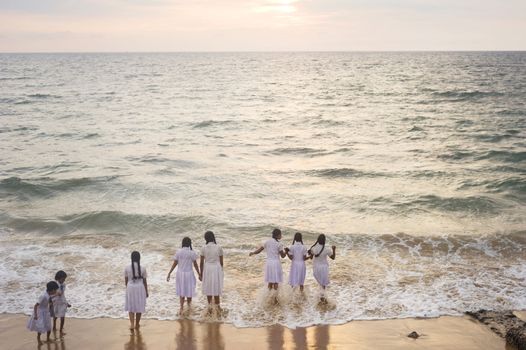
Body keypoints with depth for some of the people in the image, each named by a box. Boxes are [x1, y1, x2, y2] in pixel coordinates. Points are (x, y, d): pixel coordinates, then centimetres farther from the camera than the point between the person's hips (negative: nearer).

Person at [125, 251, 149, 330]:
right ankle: (137, 325, 23)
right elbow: (144, 281, -3)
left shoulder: (127, 268, -7)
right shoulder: (142, 268, -9)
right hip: (140, 288, 0)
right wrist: (146, 292, 9)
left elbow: (126, 280, 1)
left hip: (130, 288, 0)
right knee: (139, 307, 14)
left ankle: (132, 324, -1)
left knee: (131, 307, 13)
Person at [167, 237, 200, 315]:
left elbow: (174, 264, -4)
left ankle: (181, 308, 1)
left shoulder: (178, 252, -7)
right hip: (189, 273, -1)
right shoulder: (192, 253, -11)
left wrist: (169, 274, 4)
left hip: (180, 273, 2)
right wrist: (199, 274, 8)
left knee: (181, 291, 13)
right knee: (189, 290, 19)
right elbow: (195, 265, -4)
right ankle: (189, 304, 40)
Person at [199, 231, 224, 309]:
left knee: (209, 288, 13)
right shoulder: (219, 248, -8)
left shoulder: (204, 248, -6)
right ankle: (217, 306, 15)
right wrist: (221, 272, 12)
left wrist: (201, 273, 8)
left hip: (207, 269, 1)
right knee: (216, 288, 8)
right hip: (217, 269, -1)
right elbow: (221, 261, -1)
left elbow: (201, 262, -2)